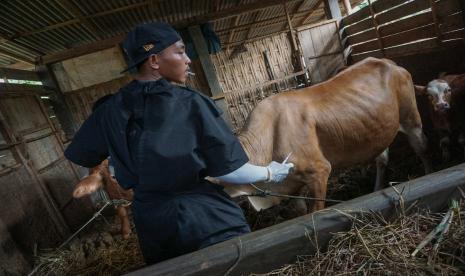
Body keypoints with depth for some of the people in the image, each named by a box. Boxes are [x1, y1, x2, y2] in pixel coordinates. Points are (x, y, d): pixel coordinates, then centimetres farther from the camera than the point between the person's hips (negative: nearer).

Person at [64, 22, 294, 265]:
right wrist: (270, 173, 3)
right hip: (207, 218, -4)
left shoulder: (112, 110, -5)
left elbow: (79, 155, 11)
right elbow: (228, 170, -15)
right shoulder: (190, 104, -17)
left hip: (152, 222, 5)